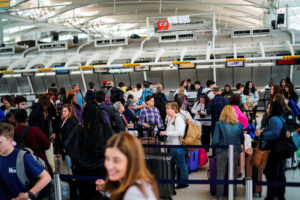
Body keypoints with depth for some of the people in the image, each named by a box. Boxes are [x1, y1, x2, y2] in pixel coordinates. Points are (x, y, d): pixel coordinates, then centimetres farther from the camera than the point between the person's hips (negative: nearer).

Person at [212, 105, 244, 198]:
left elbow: (215, 141, -11)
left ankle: (219, 195, 11)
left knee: (220, 174, 7)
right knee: (233, 174, 13)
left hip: (222, 151, -2)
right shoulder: (239, 125, -1)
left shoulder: (219, 124, -9)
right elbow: (242, 140, 9)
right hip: (235, 152, 2)